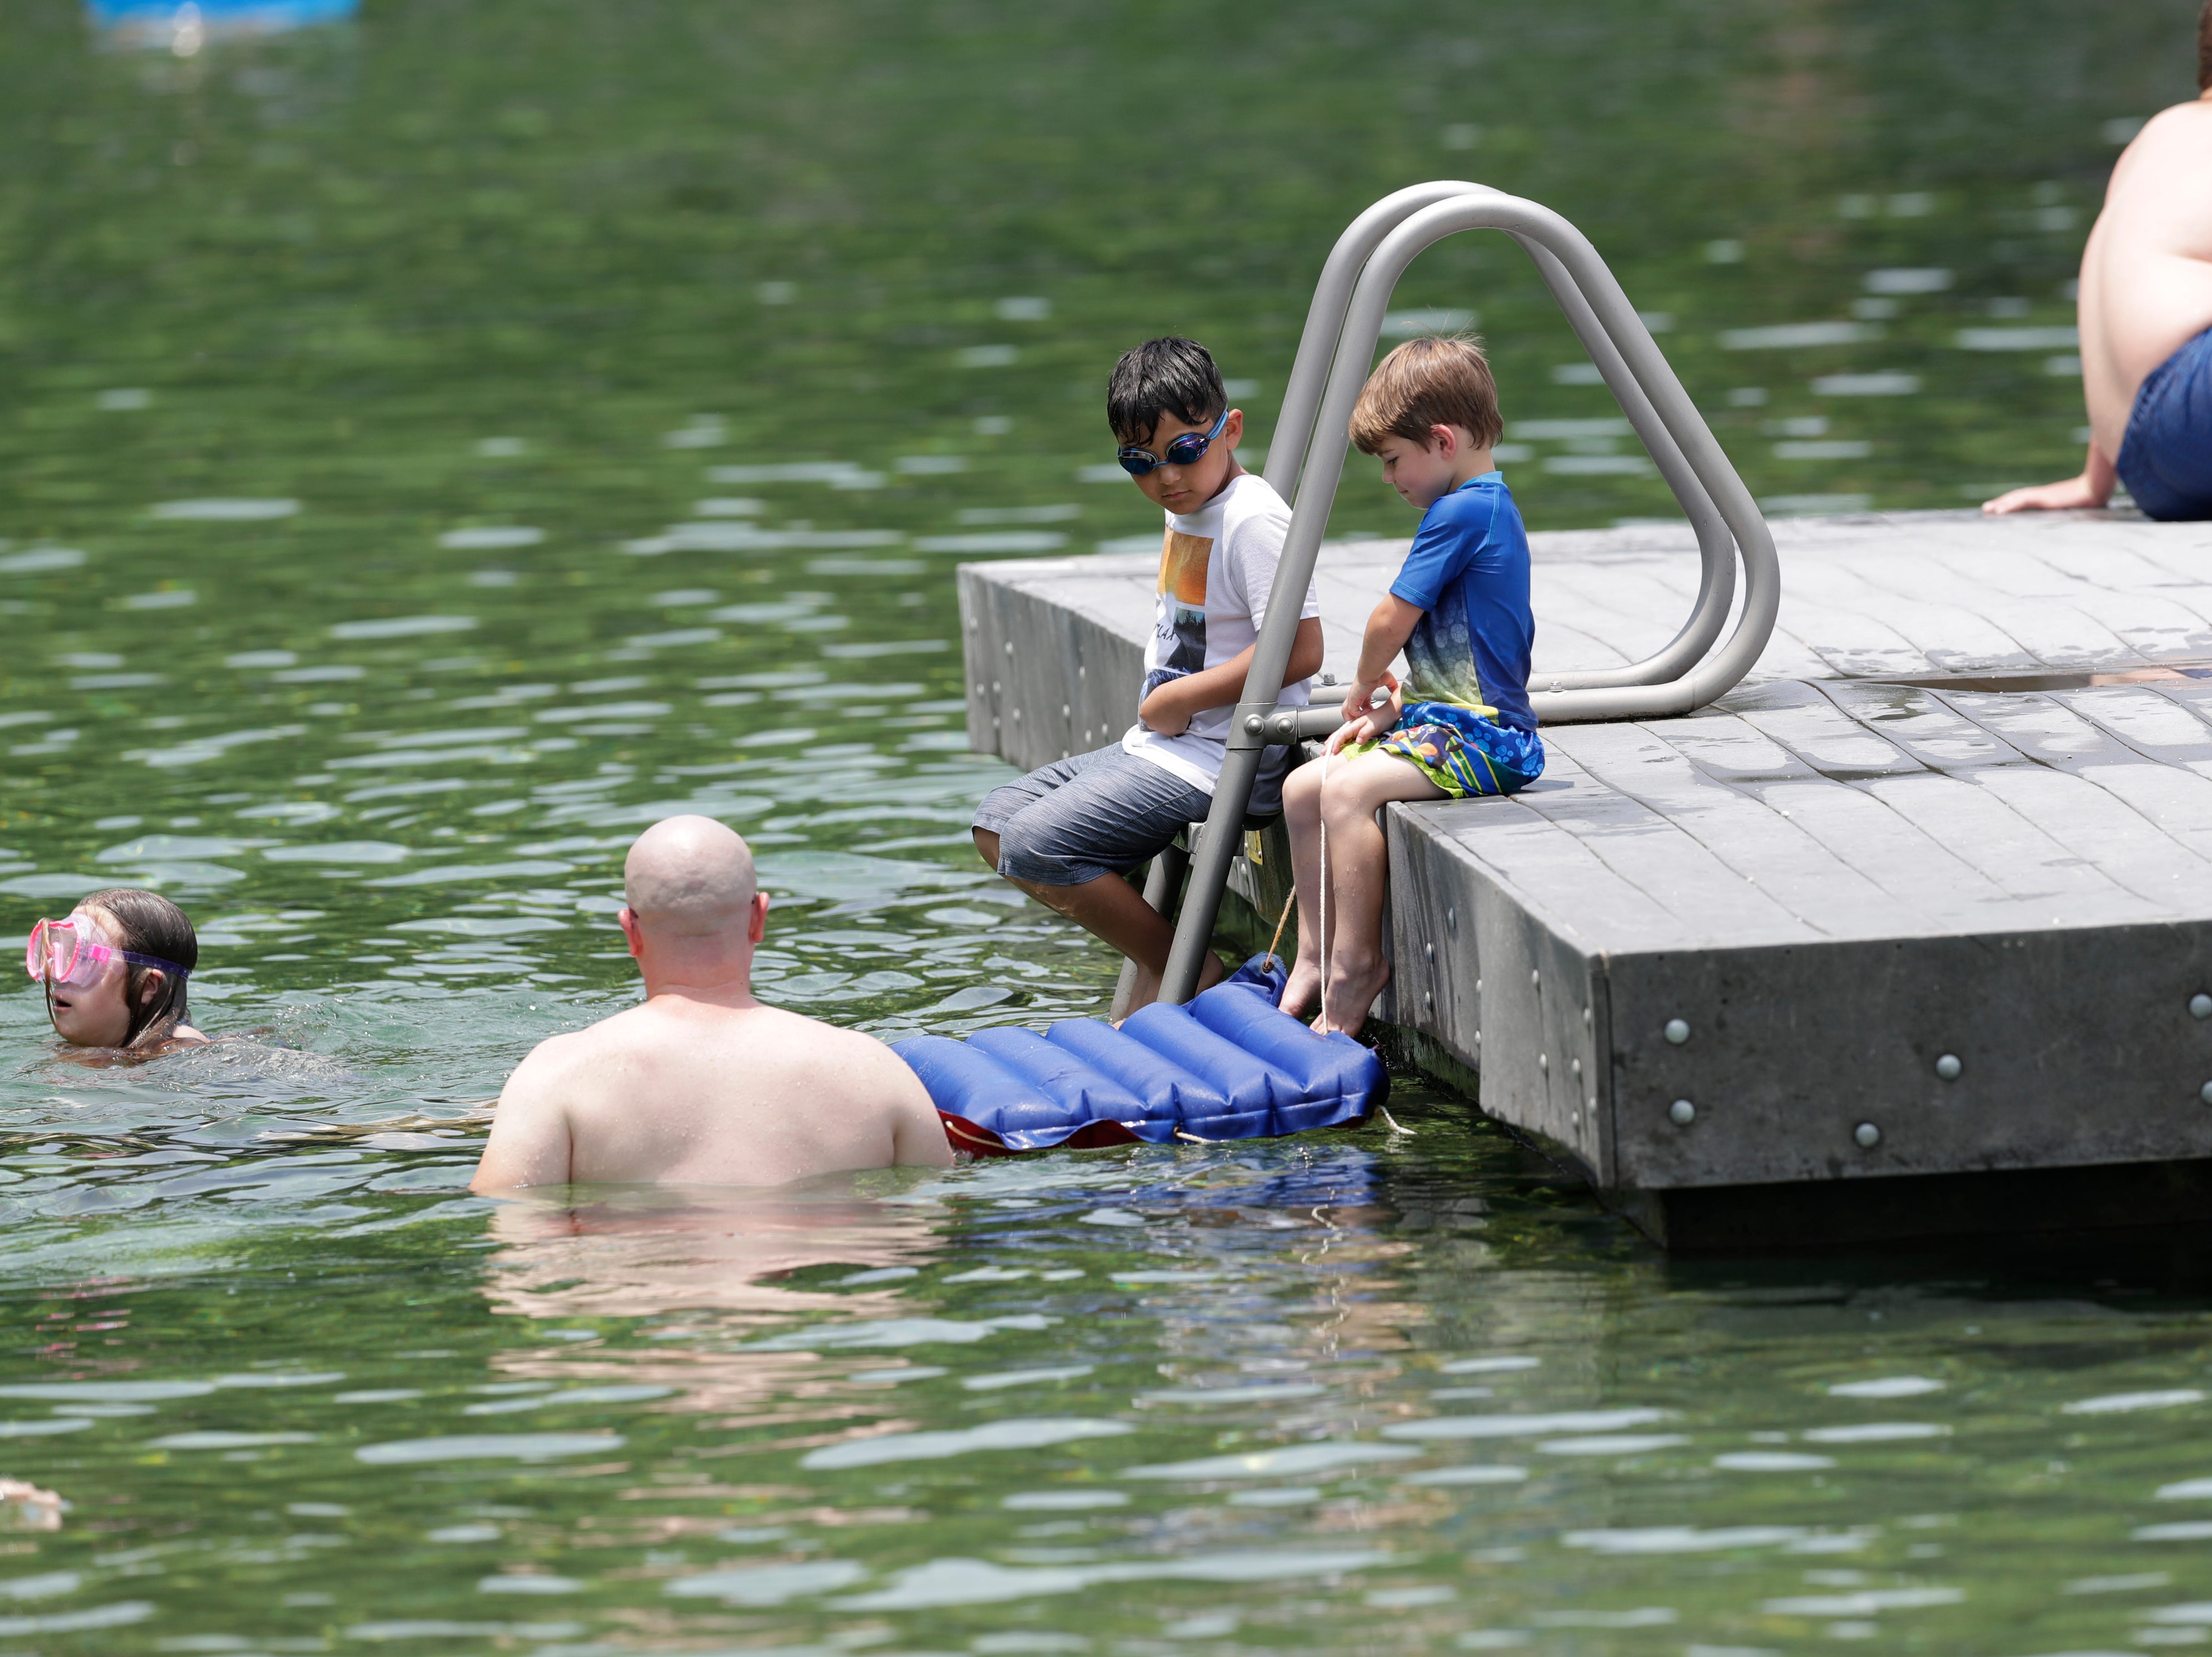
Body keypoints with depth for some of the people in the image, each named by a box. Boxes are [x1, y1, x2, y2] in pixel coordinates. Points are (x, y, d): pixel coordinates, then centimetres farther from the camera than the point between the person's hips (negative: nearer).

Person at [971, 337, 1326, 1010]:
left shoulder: (1253, 520, -17)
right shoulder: (1186, 513, 13)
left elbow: (1300, 649, -25)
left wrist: (1176, 700, -18)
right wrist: (1156, 711, 7)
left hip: (1225, 760, -11)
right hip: (1161, 746, 11)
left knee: (1037, 847, -19)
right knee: (996, 825, 11)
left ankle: (1193, 975, -7)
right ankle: (1163, 956, 4)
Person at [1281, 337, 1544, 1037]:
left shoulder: (1461, 513, -16)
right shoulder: (1490, 507, 17)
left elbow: (1391, 621, -14)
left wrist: (1366, 684, 6)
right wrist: (1389, 708, 10)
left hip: (1482, 738, -11)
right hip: (1447, 719, 11)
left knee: (1348, 788, -28)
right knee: (1303, 788, 8)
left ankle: (1357, 964, -23)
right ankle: (1314, 960, 10)